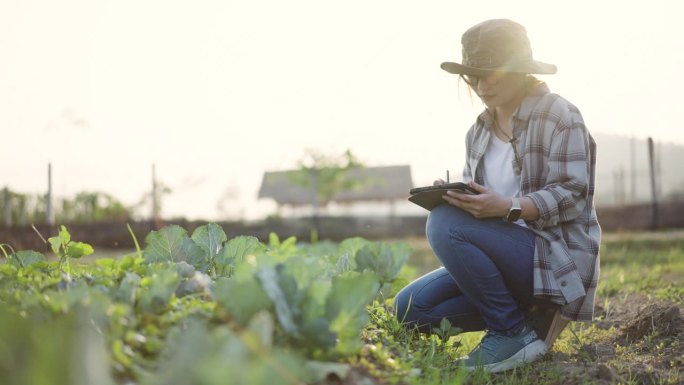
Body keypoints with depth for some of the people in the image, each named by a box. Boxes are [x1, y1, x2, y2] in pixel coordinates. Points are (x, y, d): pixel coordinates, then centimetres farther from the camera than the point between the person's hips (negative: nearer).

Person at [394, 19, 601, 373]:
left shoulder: (558, 115, -7)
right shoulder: (479, 131, 13)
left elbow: (570, 197, -15)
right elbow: (478, 201, 13)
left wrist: (507, 207, -30)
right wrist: (453, 197, -11)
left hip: (556, 257, -8)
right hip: (503, 256, 8)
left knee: (445, 224, -28)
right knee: (409, 308, -6)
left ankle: (513, 333, -14)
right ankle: (528, 313, 2)